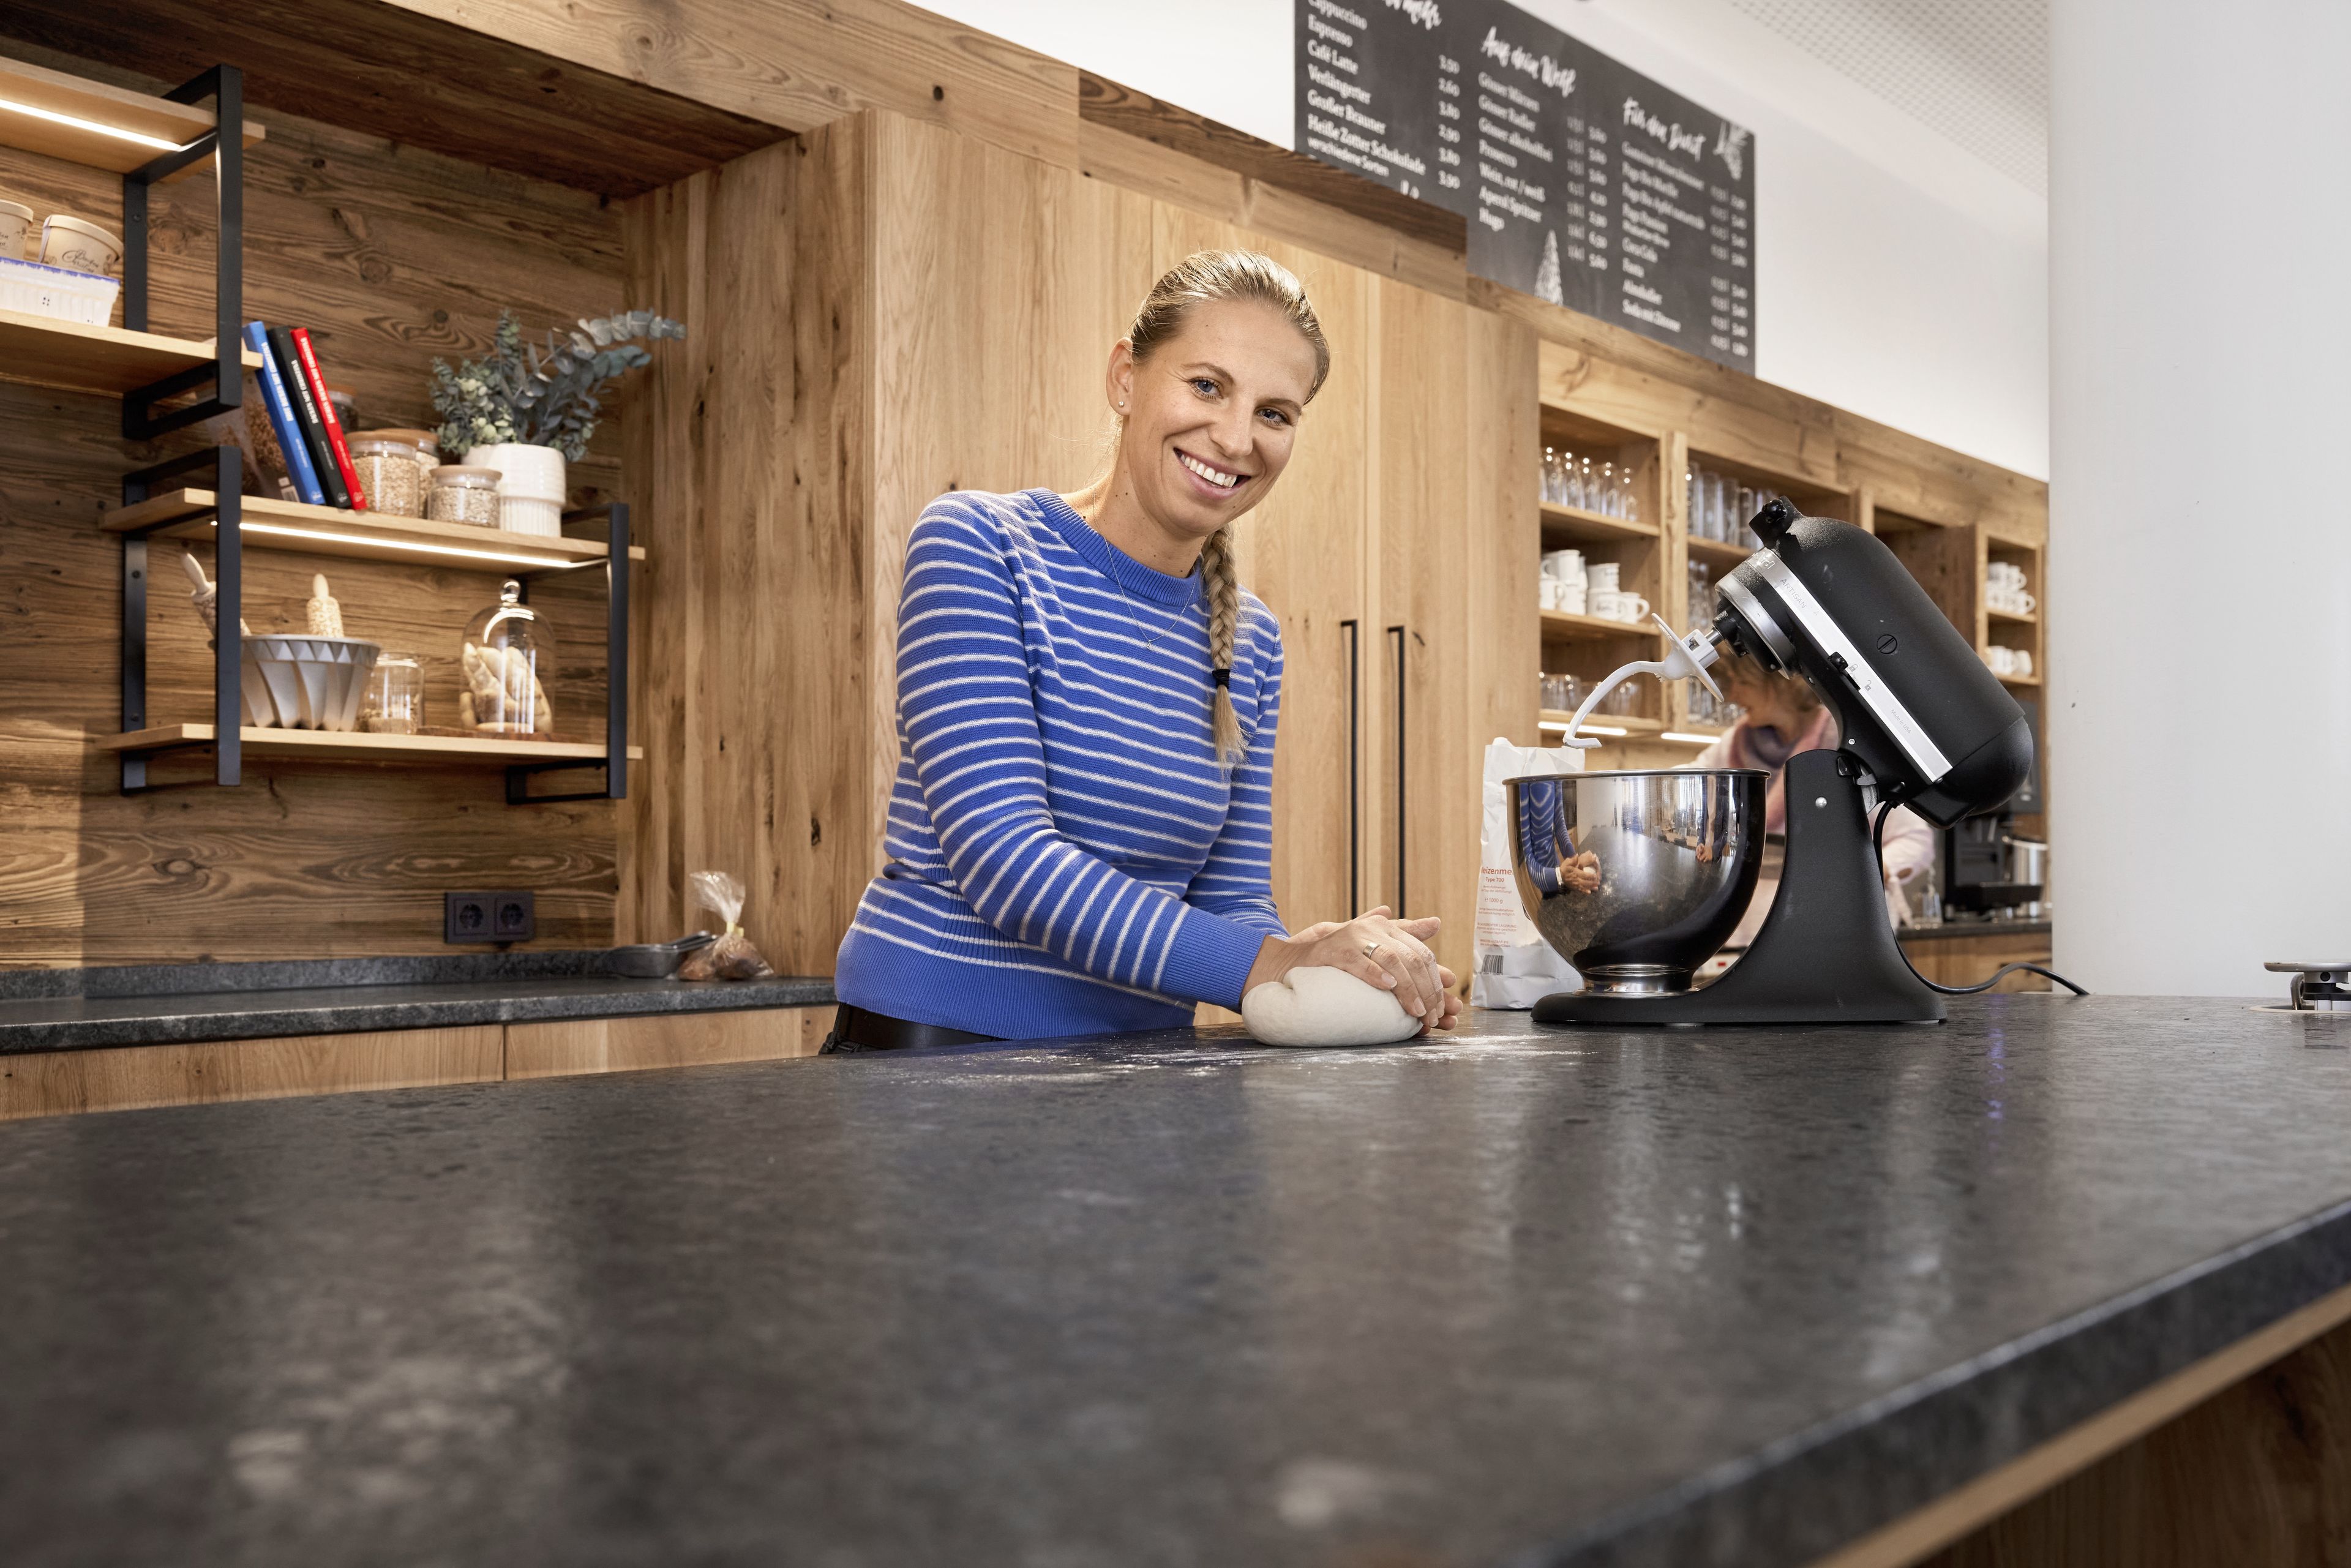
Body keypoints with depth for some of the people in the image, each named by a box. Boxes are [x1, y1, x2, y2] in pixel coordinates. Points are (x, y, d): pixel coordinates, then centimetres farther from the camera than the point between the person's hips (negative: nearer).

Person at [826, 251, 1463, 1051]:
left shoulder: (1250, 640, 9)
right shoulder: (975, 545, -8)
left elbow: (1231, 898, 10)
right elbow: (1003, 858, -17)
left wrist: (1330, 973, -11)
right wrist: (1266, 962, -23)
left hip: (1135, 1066, 4)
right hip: (934, 1042, -4)